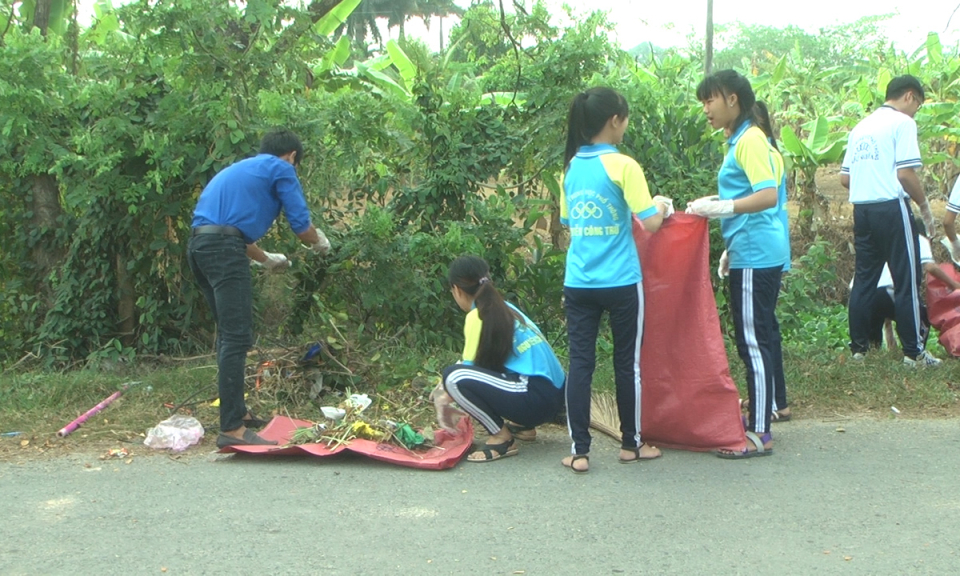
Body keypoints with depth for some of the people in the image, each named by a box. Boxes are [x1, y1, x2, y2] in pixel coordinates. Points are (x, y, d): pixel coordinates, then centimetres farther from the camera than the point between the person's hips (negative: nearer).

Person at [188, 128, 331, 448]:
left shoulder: (240, 169, 31)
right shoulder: (281, 169, 7)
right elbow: (301, 224, 2)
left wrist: (266, 259, 52)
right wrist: (320, 244, 25)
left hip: (199, 245, 9)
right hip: (224, 250, -9)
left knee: (229, 334, 18)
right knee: (237, 338, -11)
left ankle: (237, 412, 27)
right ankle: (232, 429, -14)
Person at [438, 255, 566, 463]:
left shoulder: (478, 317, -8)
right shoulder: (504, 308, 17)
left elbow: (469, 368, -4)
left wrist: (445, 392, 14)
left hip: (537, 397, -10)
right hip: (554, 393, 10)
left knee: (454, 377, -17)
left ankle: (503, 438, -6)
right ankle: (524, 425, 20)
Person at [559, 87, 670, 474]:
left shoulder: (571, 167, 6)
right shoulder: (623, 166, -11)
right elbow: (650, 223, -12)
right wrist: (661, 206, 8)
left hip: (578, 283, 4)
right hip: (621, 283, -4)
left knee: (580, 363, 6)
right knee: (628, 362, 11)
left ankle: (579, 451, 7)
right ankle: (631, 443, 24)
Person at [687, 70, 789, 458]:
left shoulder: (750, 140, -13)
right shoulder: (740, 140, 17)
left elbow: (768, 195, -24)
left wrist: (722, 207, -32)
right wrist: (731, 246, 25)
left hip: (755, 257, -10)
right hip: (752, 253, 10)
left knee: (753, 341, -7)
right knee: (760, 336, 16)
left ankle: (759, 433, -2)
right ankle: (766, 407, 28)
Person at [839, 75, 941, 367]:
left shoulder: (860, 127, 17)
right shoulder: (902, 122, -4)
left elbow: (845, 178, 14)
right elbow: (905, 173, -13)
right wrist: (924, 205, -1)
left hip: (861, 209, 7)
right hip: (891, 208, -7)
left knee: (864, 278, 10)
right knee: (907, 280, 0)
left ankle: (859, 346, 13)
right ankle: (913, 351, 5)